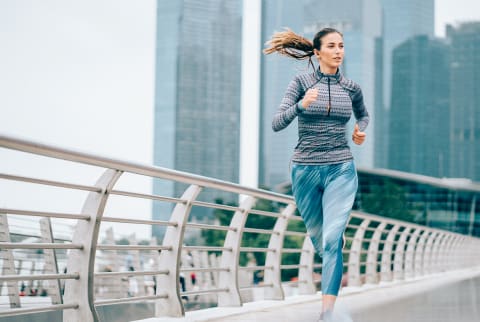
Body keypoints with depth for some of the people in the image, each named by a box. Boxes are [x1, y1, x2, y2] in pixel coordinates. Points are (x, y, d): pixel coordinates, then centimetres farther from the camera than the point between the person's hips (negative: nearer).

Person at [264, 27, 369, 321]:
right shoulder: (302, 82, -3)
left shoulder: (351, 88, 4)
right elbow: (277, 124, -11)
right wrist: (302, 105, -28)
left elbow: (363, 115, 26)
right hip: (306, 171, 0)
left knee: (331, 239, -15)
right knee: (318, 236, 16)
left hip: (341, 170, 0)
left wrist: (361, 130, 4)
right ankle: (335, 268, 50)